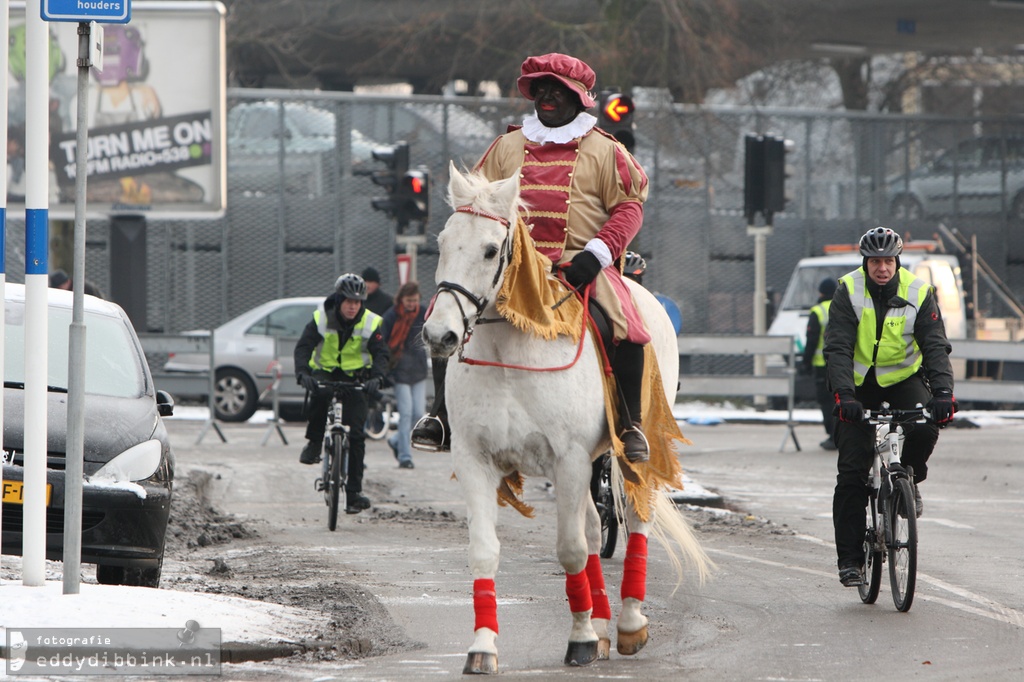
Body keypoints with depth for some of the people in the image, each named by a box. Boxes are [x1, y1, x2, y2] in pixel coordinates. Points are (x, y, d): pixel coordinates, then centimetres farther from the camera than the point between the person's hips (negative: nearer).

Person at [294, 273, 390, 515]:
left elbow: (380, 353, -18)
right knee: (319, 394, -38)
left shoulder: (370, 323, -10)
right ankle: (314, 444, -17)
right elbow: (303, 347, -20)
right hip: (324, 371, -1)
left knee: (356, 435, -7)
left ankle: (354, 493, -1)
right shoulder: (321, 318, -13)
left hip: (354, 378, 1)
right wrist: (302, 373, -40)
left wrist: (377, 377, -39)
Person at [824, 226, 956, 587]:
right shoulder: (848, 291, -16)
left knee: (926, 426, -31)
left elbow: (936, 346, -18)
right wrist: (844, 394, -39)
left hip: (903, 378, 1)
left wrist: (943, 392, -35)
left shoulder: (918, 292, -13)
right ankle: (850, 558, -5)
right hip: (859, 383, -1)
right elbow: (838, 348, -24)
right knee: (852, 470, -10)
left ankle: (908, 479, 2)